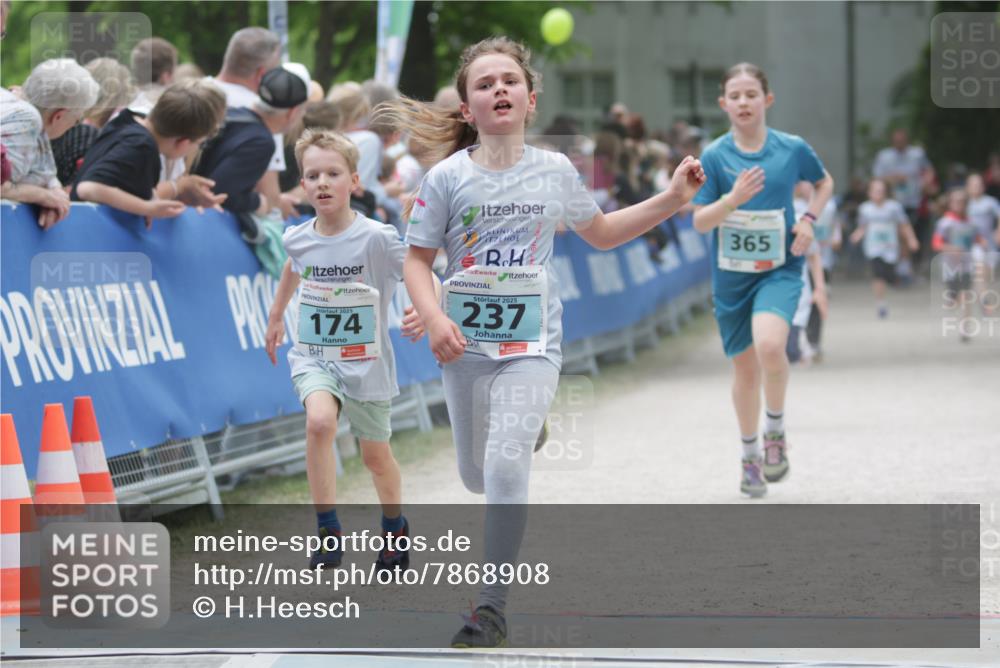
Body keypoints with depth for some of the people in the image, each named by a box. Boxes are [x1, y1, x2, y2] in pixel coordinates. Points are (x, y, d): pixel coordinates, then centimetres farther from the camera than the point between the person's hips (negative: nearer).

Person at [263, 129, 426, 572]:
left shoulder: (376, 239, -18)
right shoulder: (297, 239, -4)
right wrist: (276, 316, 31)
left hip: (366, 361, -1)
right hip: (313, 357, 2)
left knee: (375, 455, 14)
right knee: (320, 421, -29)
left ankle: (394, 528, 43)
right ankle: (328, 531, -20)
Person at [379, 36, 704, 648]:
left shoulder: (555, 171, 0)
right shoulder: (448, 178, -6)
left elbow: (601, 233, 17)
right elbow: (417, 260, -2)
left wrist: (673, 199, 9)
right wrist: (434, 318, -19)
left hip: (532, 344, -1)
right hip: (467, 344, 1)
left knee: (505, 467, -19)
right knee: (477, 476, 12)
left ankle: (494, 605, -12)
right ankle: (527, 431, 51)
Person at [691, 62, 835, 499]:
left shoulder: (793, 149, -4)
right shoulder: (715, 156, -5)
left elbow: (824, 182, 17)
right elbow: (700, 221, -8)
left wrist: (809, 220, -1)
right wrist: (733, 199, -25)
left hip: (779, 269, -1)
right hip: (731, 274, 2)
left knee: (770, 346, -27)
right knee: (745, 367, 10)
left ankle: (775, 428, -1)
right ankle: (750, 457, 30)